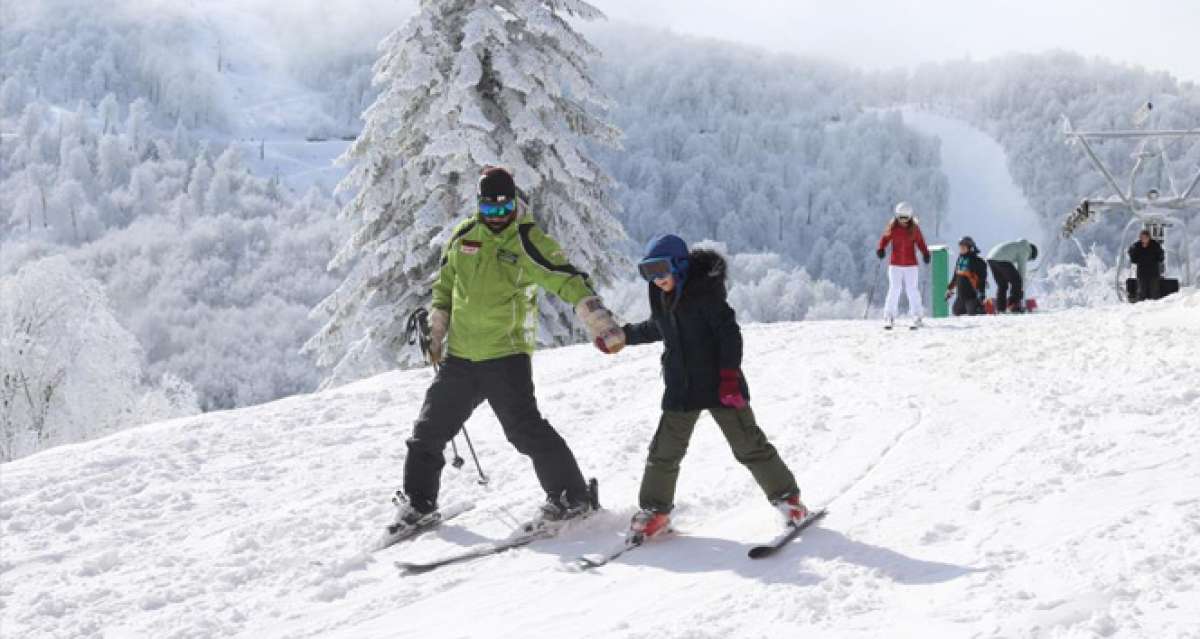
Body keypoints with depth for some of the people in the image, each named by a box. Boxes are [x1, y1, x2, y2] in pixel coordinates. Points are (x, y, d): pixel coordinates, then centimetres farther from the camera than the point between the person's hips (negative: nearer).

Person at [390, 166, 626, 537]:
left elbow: (572, 284, -14)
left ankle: (572, 497, -3)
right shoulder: (464, 236, 6)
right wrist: (436, 334, 18)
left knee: (525, 429, -14)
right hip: (459, 356, 6)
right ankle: (417, 503, 26)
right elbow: (444, 285, 20)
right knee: (429, 430, 10)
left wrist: (604, 328, -25)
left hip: (506, 355, -5)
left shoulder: (529, 243, -10)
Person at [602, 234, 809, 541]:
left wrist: (730, 377, -22)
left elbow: (729, 332, -17)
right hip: (681, 389, 6)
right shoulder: (661, 296, 6)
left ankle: (787, 497, 12)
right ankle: (654, 510, 19)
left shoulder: (704, 290, -15)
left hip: (719, 385, -6)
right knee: (664, 451, 5)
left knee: (748, 444, -1)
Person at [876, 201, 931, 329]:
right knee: (894, 290, -2)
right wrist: (881, 249, -18)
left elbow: (920, 242, 5)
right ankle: (889, 317, 3)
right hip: (895, 264, 0)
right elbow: (885, 238, 0)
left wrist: (925, 253, -8)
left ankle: (917, 316, 9)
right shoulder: (892, 227, -4)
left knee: (912, 290, 0)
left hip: (911, 264, 0)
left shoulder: (914, 228, -2)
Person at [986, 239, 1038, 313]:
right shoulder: (1025, 250, 8)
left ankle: (1000, 308, 11)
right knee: (1016, 281, 3)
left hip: (991, 258, 9)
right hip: (1001, 260, -9)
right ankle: (1013, 305, -1)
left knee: (1002, 285, 17)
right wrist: (1022, 289, 10)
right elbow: (1022, 269, 5)